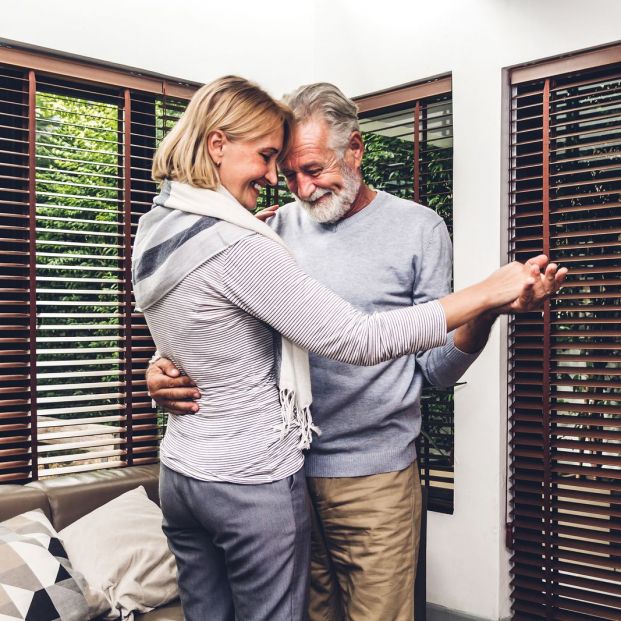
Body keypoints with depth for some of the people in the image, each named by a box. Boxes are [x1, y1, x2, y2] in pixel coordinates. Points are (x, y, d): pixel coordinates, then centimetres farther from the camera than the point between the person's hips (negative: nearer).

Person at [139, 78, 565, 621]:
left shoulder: (154, 230, 2)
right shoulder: (239, 248, -24)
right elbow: (362, 340, -26)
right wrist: (490, 292, -21)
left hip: (181, 470, 8)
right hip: (256, 484, -8)